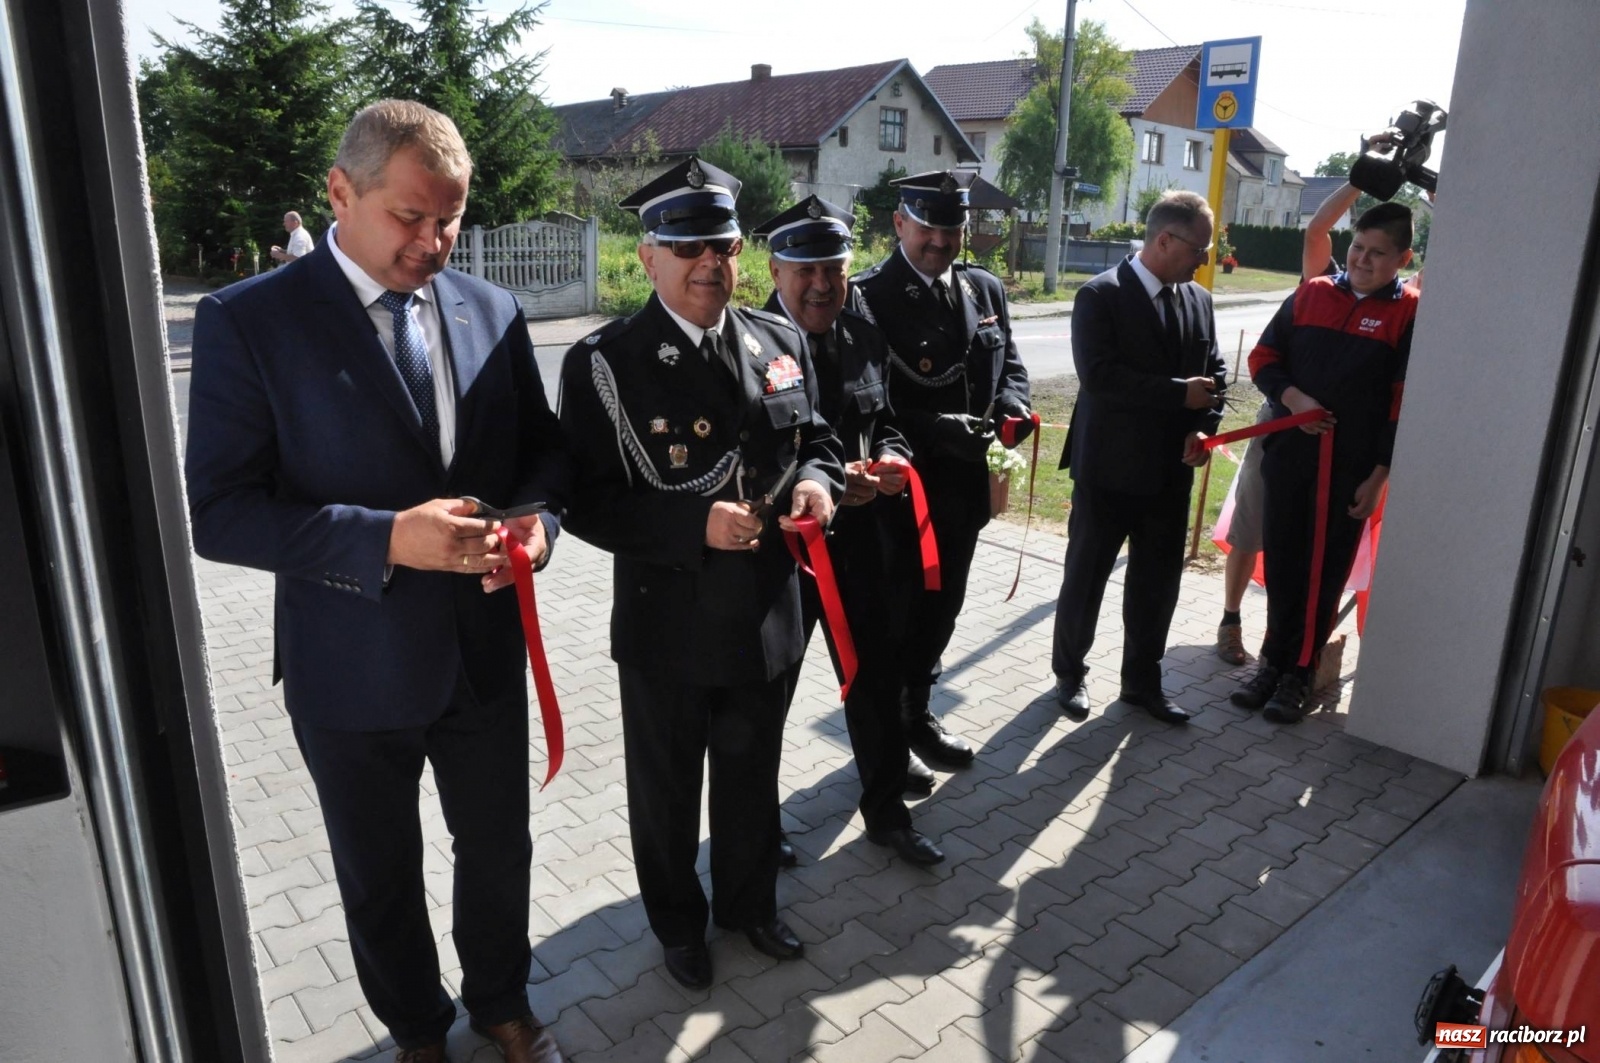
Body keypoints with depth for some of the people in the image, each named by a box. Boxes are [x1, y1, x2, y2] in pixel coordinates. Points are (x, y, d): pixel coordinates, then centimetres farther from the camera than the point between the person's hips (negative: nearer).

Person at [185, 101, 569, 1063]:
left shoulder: (492, 311, -1)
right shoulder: (248, 322, -13)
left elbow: (543, 448, 7)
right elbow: (218, 511, -15)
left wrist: (536, 519, -16)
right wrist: (386, 540, -28)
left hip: (486, 652, 3)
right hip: (354, 671, -3)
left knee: (500, 851, 21)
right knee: (381, 879, 20)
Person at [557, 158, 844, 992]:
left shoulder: (780, 340, 0)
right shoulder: (603, 364, -15)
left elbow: (816, 438, 11)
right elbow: (587, 502, -16)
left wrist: (815, 481, -12)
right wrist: (696, 525, -28)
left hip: (767, 616, 4)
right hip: (667, 628, -4)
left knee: (753, 778, 24)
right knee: (667, 790, 19)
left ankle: (750, 904, 50)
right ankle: (678, 923, 45)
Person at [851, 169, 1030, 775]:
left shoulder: (986, 290, 8)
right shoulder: (867, 297, -13)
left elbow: (1010, 365, 13)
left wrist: (1011, 407, -9)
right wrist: (936, 429, -28)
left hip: (963, 486, 7)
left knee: (941, 607, 20)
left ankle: (916, 713, 41)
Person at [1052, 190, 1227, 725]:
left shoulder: (1199, 300, 9)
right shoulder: (1101, 295, -11)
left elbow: (1213, 373, 13)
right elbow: (1099, 375, -21)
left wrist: (1203, 428, -6)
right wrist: (1180, 393, -20)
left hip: (1172, 470, 6)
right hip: (1110, 466, -6)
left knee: (1158, 581, 12)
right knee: (1085, 575, 9)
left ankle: (1142, 679, 29)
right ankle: (1070, 672, 27)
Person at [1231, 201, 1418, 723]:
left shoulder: (1409, 314, -4)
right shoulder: (1311, 294, 5)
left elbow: (1404, 403, -6)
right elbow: (1264, 358, 7)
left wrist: (1378, 476, -10)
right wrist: (1294, 398, -11)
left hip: (1351, 468, -3)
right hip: (1288, 455, 3)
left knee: (1326, 571, 7)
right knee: (1282, 562, 10)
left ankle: (1298, 672, 20)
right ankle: (1274, 660, 26)